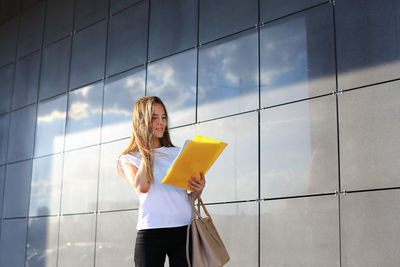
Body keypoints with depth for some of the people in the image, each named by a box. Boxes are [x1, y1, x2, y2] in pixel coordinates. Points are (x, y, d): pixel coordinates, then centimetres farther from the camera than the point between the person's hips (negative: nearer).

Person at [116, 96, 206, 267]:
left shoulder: (177, 154, 18)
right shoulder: (128, 159, 10)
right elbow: (142, 187, -9)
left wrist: (198, 190, -4)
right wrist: (146, 150, 0)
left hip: (184, 229, 2)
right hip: (151, 233, -2)